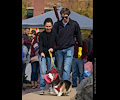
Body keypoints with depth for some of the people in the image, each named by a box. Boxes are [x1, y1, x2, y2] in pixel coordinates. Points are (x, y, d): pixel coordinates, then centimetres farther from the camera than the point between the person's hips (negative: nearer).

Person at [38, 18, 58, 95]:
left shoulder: (54, 33, -1)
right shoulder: (42, 34, 3)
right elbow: (40, 44, -7)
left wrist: (53, 49, -16)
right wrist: (41, 52, -24)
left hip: (51, 55, -1)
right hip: (42, 55, 1)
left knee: (50, 71, 4)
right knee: (43, 71, -9)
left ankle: (51, 87, 20)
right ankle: (42, 88, -6)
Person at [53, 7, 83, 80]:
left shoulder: (74, 24, 0)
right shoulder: (57, 24, 1)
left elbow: (79, 36, 9)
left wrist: (80, 50, 11)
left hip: (69, 49, -2)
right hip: (59, 50, 2)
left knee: (66, 69, -13)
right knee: (60, 70, 11)